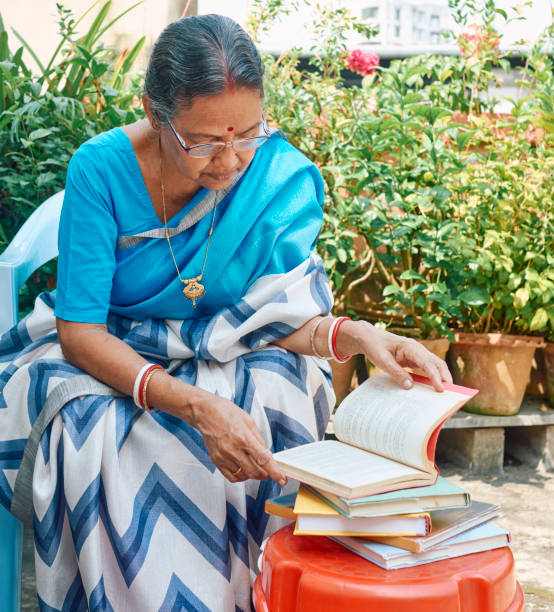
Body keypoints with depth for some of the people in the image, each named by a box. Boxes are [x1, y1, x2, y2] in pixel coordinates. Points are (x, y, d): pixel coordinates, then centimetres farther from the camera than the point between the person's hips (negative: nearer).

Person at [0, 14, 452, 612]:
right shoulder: (102, 167, -20)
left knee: (271, 395, -29)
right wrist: (194, 405, -37)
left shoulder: (281, 175, -16)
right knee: (95, 432, -32)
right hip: (107, 356, -1)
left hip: (221, 358, 2)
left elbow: (280, 319, -13)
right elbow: (79, 332, -22)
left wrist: (354, 335, -36)